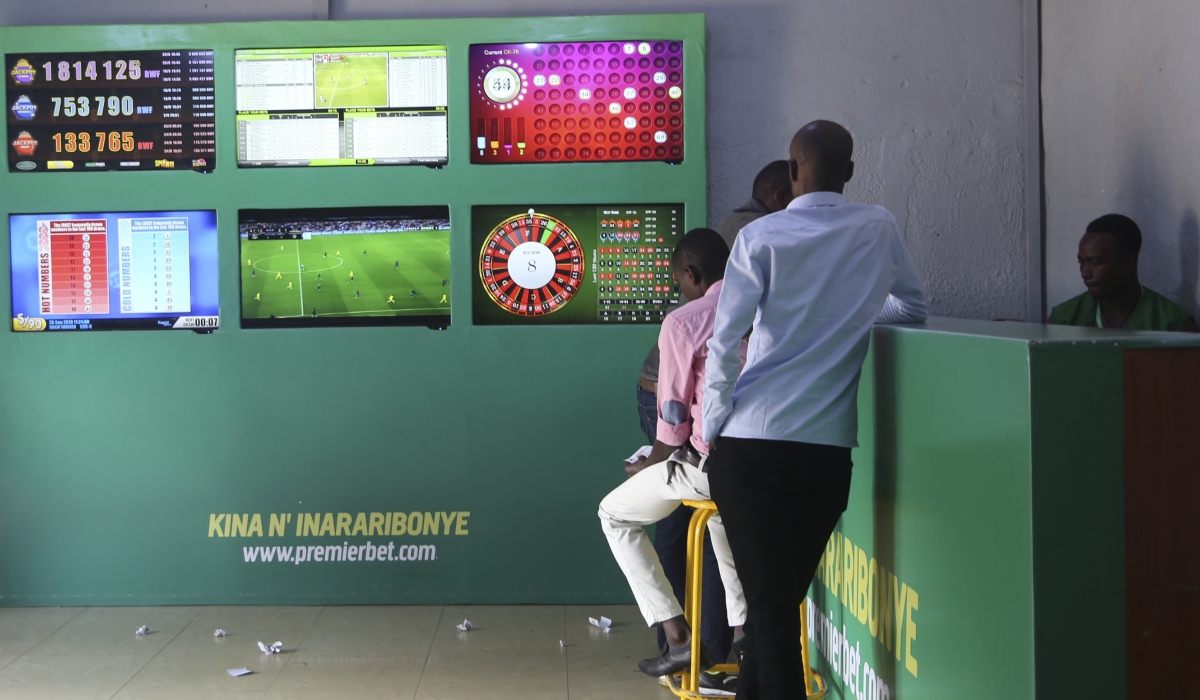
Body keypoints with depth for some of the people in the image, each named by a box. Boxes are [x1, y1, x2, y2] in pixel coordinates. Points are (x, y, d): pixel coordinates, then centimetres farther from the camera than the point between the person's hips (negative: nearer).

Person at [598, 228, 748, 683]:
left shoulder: (683, 323, -10)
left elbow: (674, 416, -8)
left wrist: (651, 464, 11)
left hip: (709, 463, -6)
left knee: (616, 514, 17)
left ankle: (678, 636, 8)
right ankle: (743, 627, 29)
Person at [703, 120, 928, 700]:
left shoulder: (761, 237, -3)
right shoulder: (878, 228, 6)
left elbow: (724, 342, -6)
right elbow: (912, 307, 19)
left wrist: (713, 428, 2)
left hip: (750, 443, -2)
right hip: (830, 447, 2)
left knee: (768, 602, 2)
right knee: (786, 596, 15)